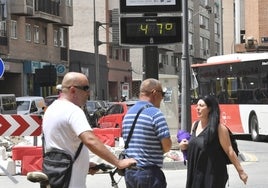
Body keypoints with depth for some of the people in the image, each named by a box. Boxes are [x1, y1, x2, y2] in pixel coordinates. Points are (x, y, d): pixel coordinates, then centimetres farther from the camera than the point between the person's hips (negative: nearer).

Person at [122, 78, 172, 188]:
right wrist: (159, 151, 6)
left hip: (129, 172, 7)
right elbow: (167, 146, -14)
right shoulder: (155, 114, -13)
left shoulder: (128, 113, 12)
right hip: (149, 173, -7)